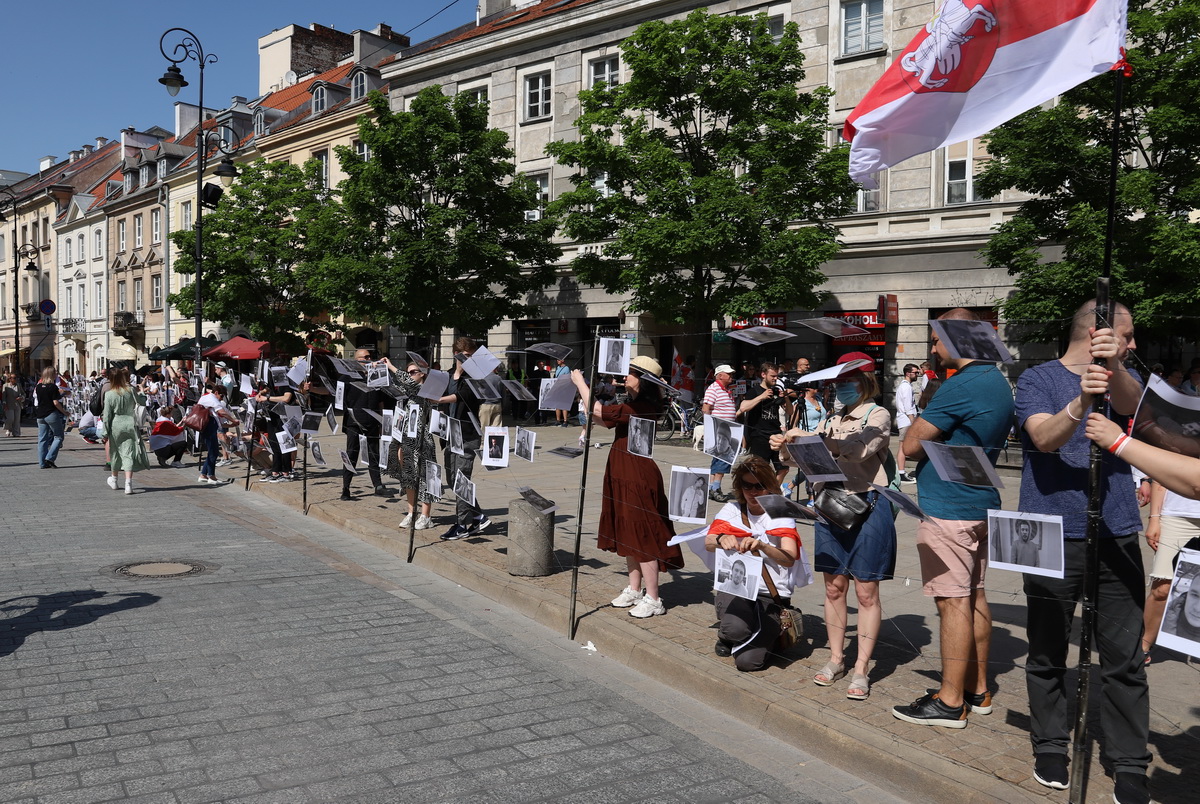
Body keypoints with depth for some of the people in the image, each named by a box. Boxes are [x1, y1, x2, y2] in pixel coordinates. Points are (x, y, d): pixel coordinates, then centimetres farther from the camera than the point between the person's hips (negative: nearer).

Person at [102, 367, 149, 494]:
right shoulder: (131, 391, -3)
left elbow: (107, 415, -4)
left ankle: (113, 480, 36)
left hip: (116, 425, 0)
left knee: (116, 452, 18)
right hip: (130, 424, 0)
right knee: (129, 454, -2)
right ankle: (128, 483, -14)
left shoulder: (109, 394, -5)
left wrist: (106, 432, 1)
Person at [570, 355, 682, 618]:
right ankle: (634, 590, 27)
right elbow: (606, 421, 17)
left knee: (642, 536, -4)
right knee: (629, 534, 16)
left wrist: (579, 381, -12)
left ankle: (653, 599, 4)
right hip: (625, 476, 10)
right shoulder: (636, 406, 10)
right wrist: (585, 389, 11)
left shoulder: (642, 408, -21)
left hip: (638, 478, -10)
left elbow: (598, 411, -25)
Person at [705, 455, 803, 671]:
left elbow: (789, 559, -18)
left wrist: (761, 545, -38)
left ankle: (770, 631, 17)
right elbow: (708, 543, -12)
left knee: (748, 661, -18)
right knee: (736, 629, -34)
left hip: (771, 594, -1)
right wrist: (722, 539, -37)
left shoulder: (781, 515, -1)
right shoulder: (732, 510, 5)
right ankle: (727, 635, 6)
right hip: (735, 586, 1)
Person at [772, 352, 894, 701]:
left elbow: (856, 451, -22)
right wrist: (789, 445, -4)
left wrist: (808, 437, -24)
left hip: (867, 506, -6)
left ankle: (861, 668, 7)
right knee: (834, 586, 10)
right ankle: (836, 659, 20)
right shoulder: (835, 419, 15)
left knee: (866, 591, 1)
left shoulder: (878, 416, -4)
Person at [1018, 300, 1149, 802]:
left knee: (1124, 657, 3)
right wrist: (1079, 404, -37)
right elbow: (1045, 438, -17)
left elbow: (1131, 404, -15)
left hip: (1116, 535, 3)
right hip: (1051, 537, -2)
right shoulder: (1038, 379, 0)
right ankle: (1050, 746, 24)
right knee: (1047, 652, 9)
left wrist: (1114, 368, -36)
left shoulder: (1123, 377, 10)